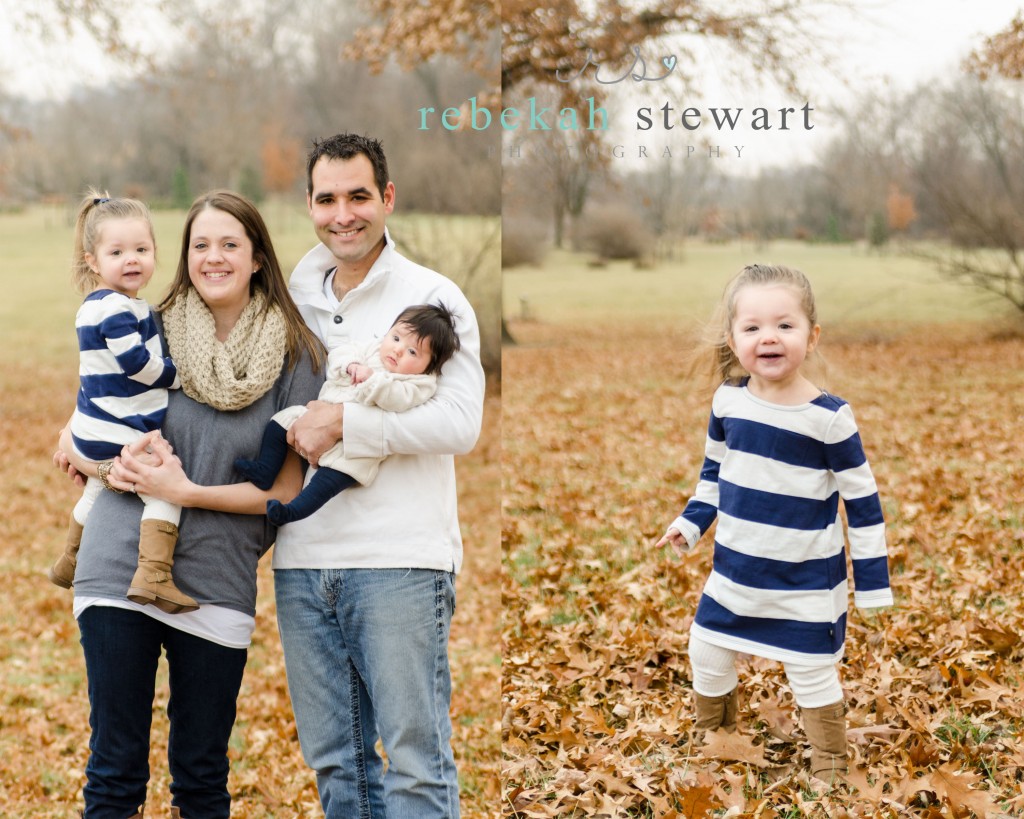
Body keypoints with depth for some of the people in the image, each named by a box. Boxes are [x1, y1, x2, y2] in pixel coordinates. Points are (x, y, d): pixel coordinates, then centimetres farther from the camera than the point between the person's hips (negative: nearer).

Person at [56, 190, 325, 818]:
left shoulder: (295, 359, 0)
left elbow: (286, 489, -1)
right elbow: (70, 446, 9)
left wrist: (184, 490, -13)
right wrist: (118, 462, -13)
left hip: (217, 588, 0)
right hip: (119, 572, 1)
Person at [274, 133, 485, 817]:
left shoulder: (432, 297, -2)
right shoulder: (295, 301, 15)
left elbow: (461, 423, -12)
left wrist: (344, 422, -16)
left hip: (399, 560, -5)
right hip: (303, 560, 5)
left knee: (415, 761, -2)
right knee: (335, 759, 12)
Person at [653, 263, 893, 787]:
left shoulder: (829, 419, -20)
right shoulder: (728, 401, -7)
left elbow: (863, 502, -12)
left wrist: (873, 584, -11)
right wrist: (691, 523, 8)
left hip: (806, 581, -5)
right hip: (734, 570, 5)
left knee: (812, 674, 7)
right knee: (706, 654, 16)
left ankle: (829, 771, 28)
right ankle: (711, 739, 43)